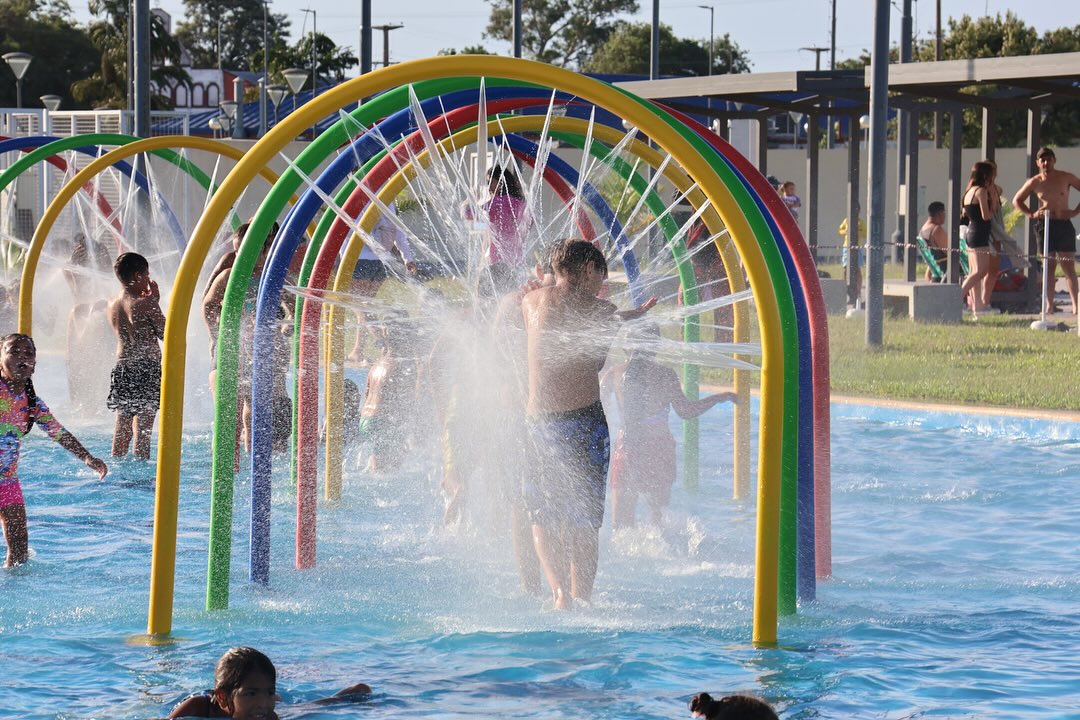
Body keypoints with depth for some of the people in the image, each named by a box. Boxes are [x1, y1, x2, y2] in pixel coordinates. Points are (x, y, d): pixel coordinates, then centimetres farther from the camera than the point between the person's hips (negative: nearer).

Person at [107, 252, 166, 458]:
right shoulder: (145, 303, -11)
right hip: (147, 367, -7)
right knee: (143, 426, -6)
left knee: (122, 425, 12)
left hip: (122, 365, 7)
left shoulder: (113, 305, 10)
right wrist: (155, 302, 2)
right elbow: (165, 333, -4)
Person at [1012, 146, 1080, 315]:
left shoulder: (1066, 178, 1)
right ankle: (1049, 305, 4)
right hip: (1045, 225, 1)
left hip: (1064, 224, -1)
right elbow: (1017, 201, 15)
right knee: (1049, 268, 2)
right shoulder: (1034, 183, 4)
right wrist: (1031, 214, 1)